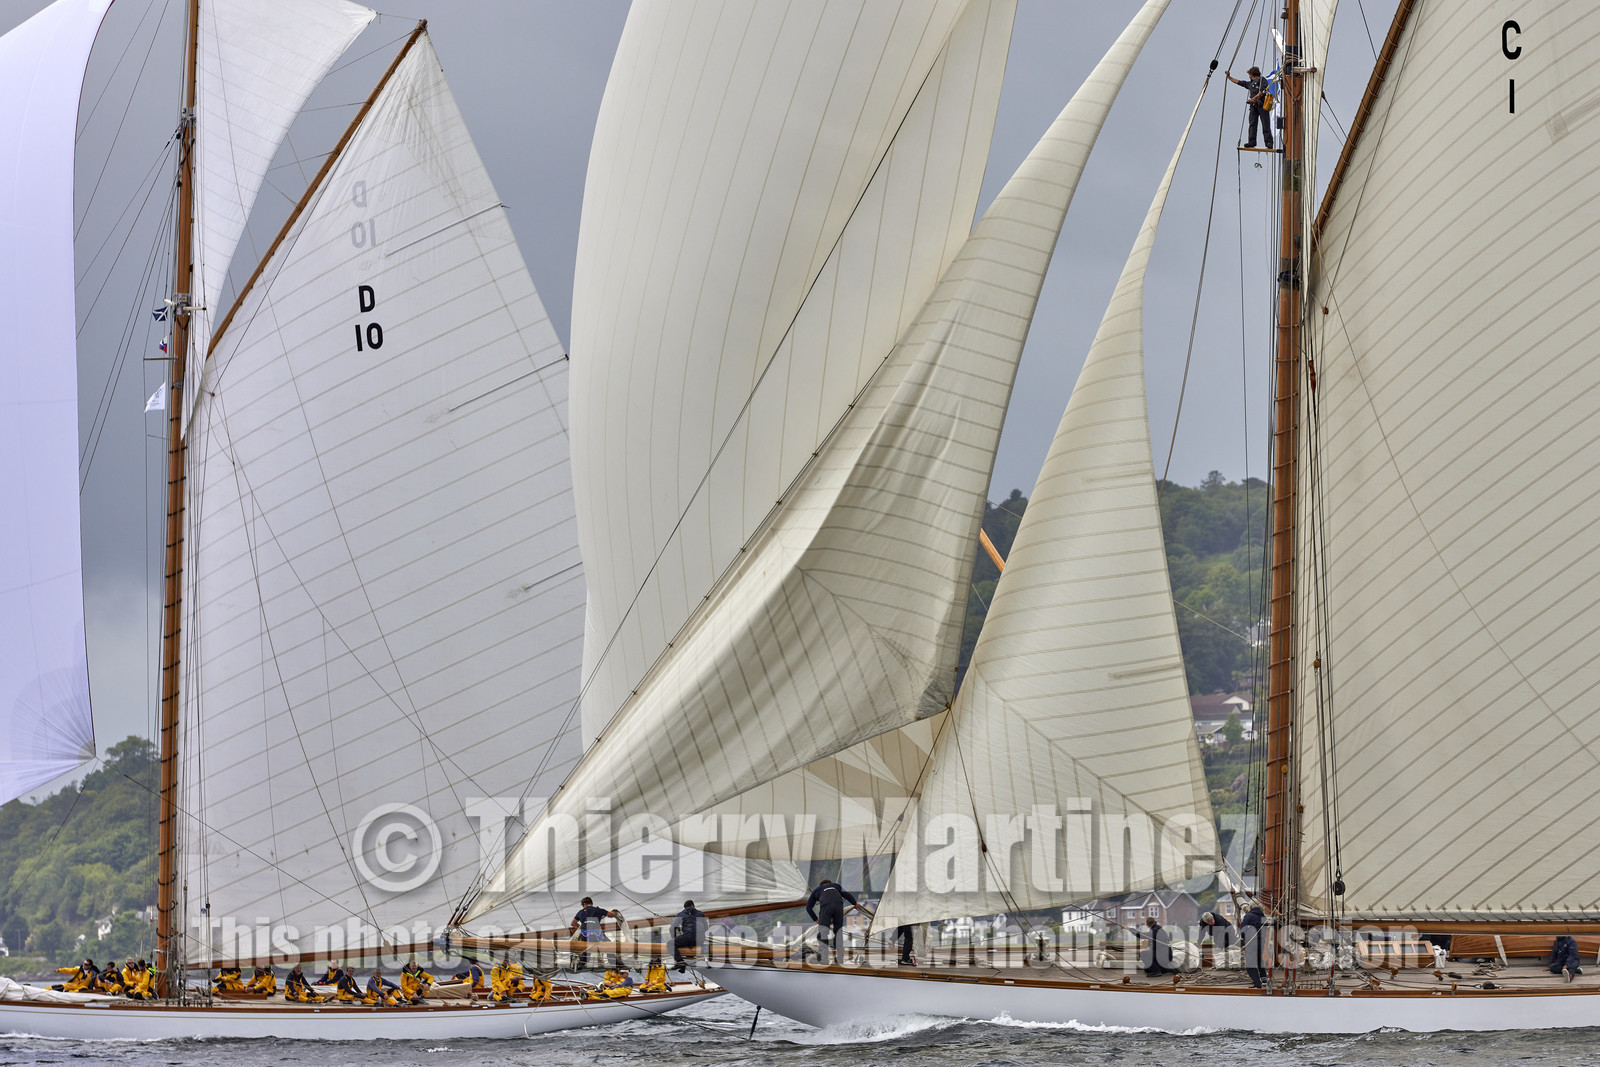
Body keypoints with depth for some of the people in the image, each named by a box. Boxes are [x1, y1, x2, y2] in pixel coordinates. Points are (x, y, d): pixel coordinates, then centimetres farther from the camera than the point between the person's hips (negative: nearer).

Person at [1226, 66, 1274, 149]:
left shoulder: (1262, 80, 4)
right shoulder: (1250, 83, 27)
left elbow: (1263, 91, -10)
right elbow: (1238, 82, 35)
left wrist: (1254, 98, -13)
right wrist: (1229, 77, 38)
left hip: (1262, 104, -7)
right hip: (1253, 105, 7)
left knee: (1265, 124, -10)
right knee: (1252, 123, -4)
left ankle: (1269, 142, -15)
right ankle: (1252, 142, -9)